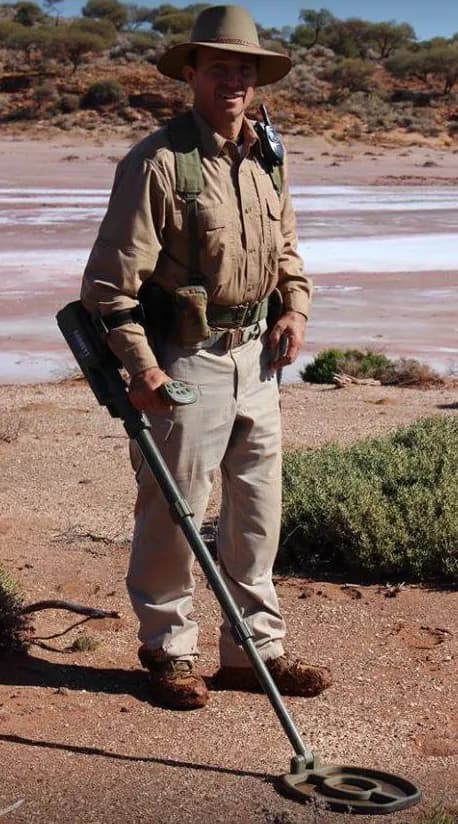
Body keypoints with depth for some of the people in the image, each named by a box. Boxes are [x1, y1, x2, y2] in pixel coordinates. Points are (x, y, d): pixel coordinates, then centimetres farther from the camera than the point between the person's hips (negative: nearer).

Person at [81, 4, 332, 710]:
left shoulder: (266, 159, 8)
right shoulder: (158, 161, -14)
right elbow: (111, 276, -15)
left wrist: (296, 307, 5)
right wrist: (140, 366, -19)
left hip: (255, 356, 7)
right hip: (183, 359, -7)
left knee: (259, 511, 13)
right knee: (173, 513, 4)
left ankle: (254, 649, 26)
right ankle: (169, 652, 21)